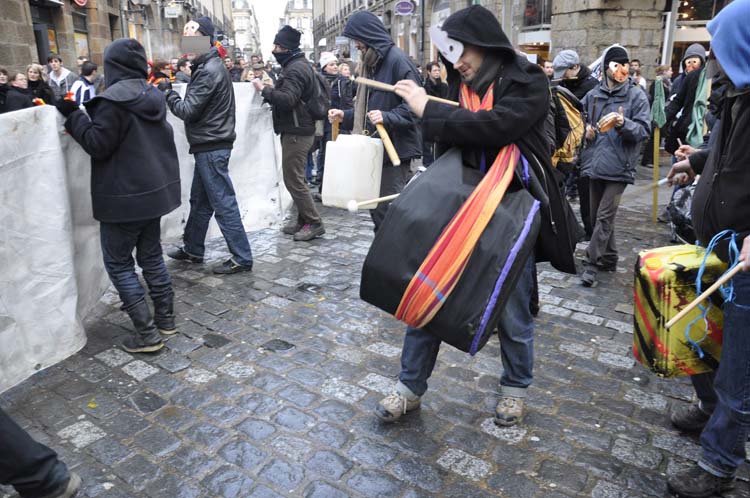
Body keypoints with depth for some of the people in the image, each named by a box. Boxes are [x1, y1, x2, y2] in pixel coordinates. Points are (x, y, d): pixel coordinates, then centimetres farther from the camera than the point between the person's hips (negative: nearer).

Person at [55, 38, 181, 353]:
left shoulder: (113, 100, -17)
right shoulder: (153, 96, 8)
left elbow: (98, 145, -15)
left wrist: (73, 115, -5)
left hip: (124, 196, -8)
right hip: (155, 189, 8)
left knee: (118, 262, 3)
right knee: (151, 256, 17)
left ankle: (147, 333, 2)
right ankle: (165, 318, 24)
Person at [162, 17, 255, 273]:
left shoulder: (209, 71, -17)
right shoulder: (208, 66, 16)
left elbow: (188, 110, -17)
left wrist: (167, 92, -4)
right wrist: (171, 91, 3)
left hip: (211, 148, -10)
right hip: (208, 146, 10)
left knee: (224, 204, -5)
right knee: (199, 201, 17)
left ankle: (242, 259, 3)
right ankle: (192, 250, 30)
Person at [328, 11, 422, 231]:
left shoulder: (397, 59, -12)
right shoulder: (372, 62, 16)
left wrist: (387, 117, -31)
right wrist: (345, 115, 12)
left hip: (395, 148, -9)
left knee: (390, 211, -6)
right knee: (377, 208, 15)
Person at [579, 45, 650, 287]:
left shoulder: (637, 95, -1)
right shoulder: (592, 95, 9)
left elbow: (644, 129, -7)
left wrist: (623, 124, -24)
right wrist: (586, 129, 3)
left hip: (619, 166, -5)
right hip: (595, 164, 5)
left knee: (604, 217, -9)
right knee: (597, 215, 12)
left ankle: (592, 262, -3)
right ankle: (609, 258, 27)